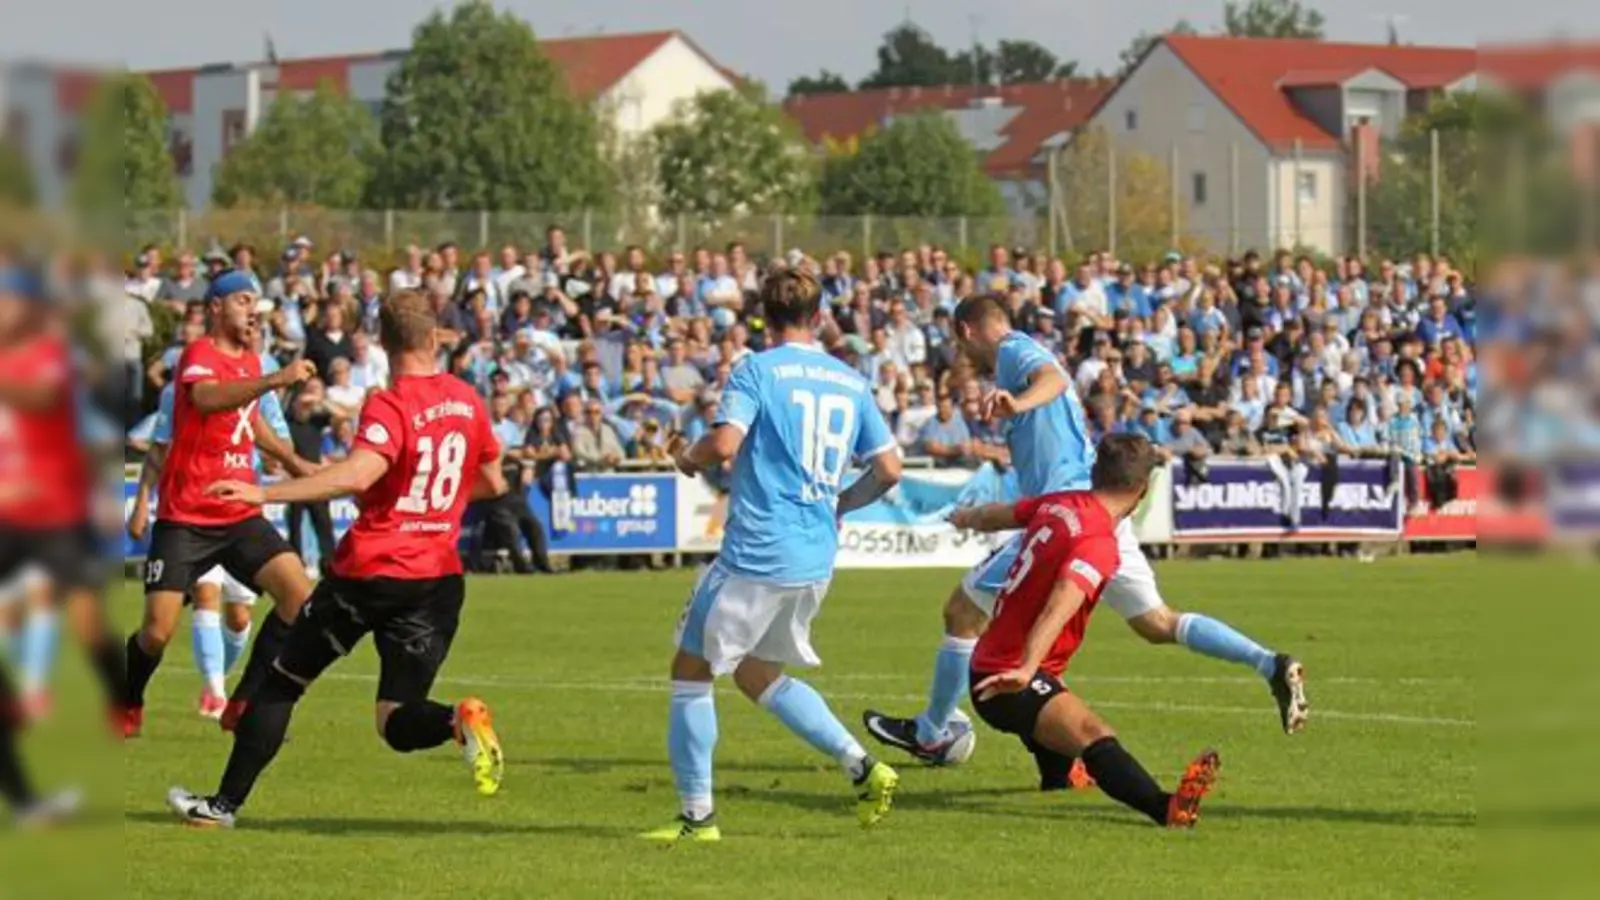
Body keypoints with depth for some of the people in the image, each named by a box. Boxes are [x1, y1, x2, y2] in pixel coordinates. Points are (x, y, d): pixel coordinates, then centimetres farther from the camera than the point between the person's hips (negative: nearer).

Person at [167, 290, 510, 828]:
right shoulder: (467, 402, 6)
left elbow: (357, 474, -31)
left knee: (281, 682, 12)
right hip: (438, 577, 5)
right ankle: (461, 721, -28)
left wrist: (264, 493, -33)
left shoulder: (389, 407, -13)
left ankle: (225, 803, 16)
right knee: (397, 722, 4)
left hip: (370, 569, -5)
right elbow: (492, 483, 18)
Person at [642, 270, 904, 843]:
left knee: (692, 671, 7)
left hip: (757, 554, -7)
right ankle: (863, 768, 11)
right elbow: (888, 469, 9)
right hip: (816, 559, 7)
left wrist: (688, 458, 3)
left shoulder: (756, 371, -6)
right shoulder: (850, 382, 11)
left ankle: (697, 817, 5)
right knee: (756, 673, 23)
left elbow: (724, 444, -19)